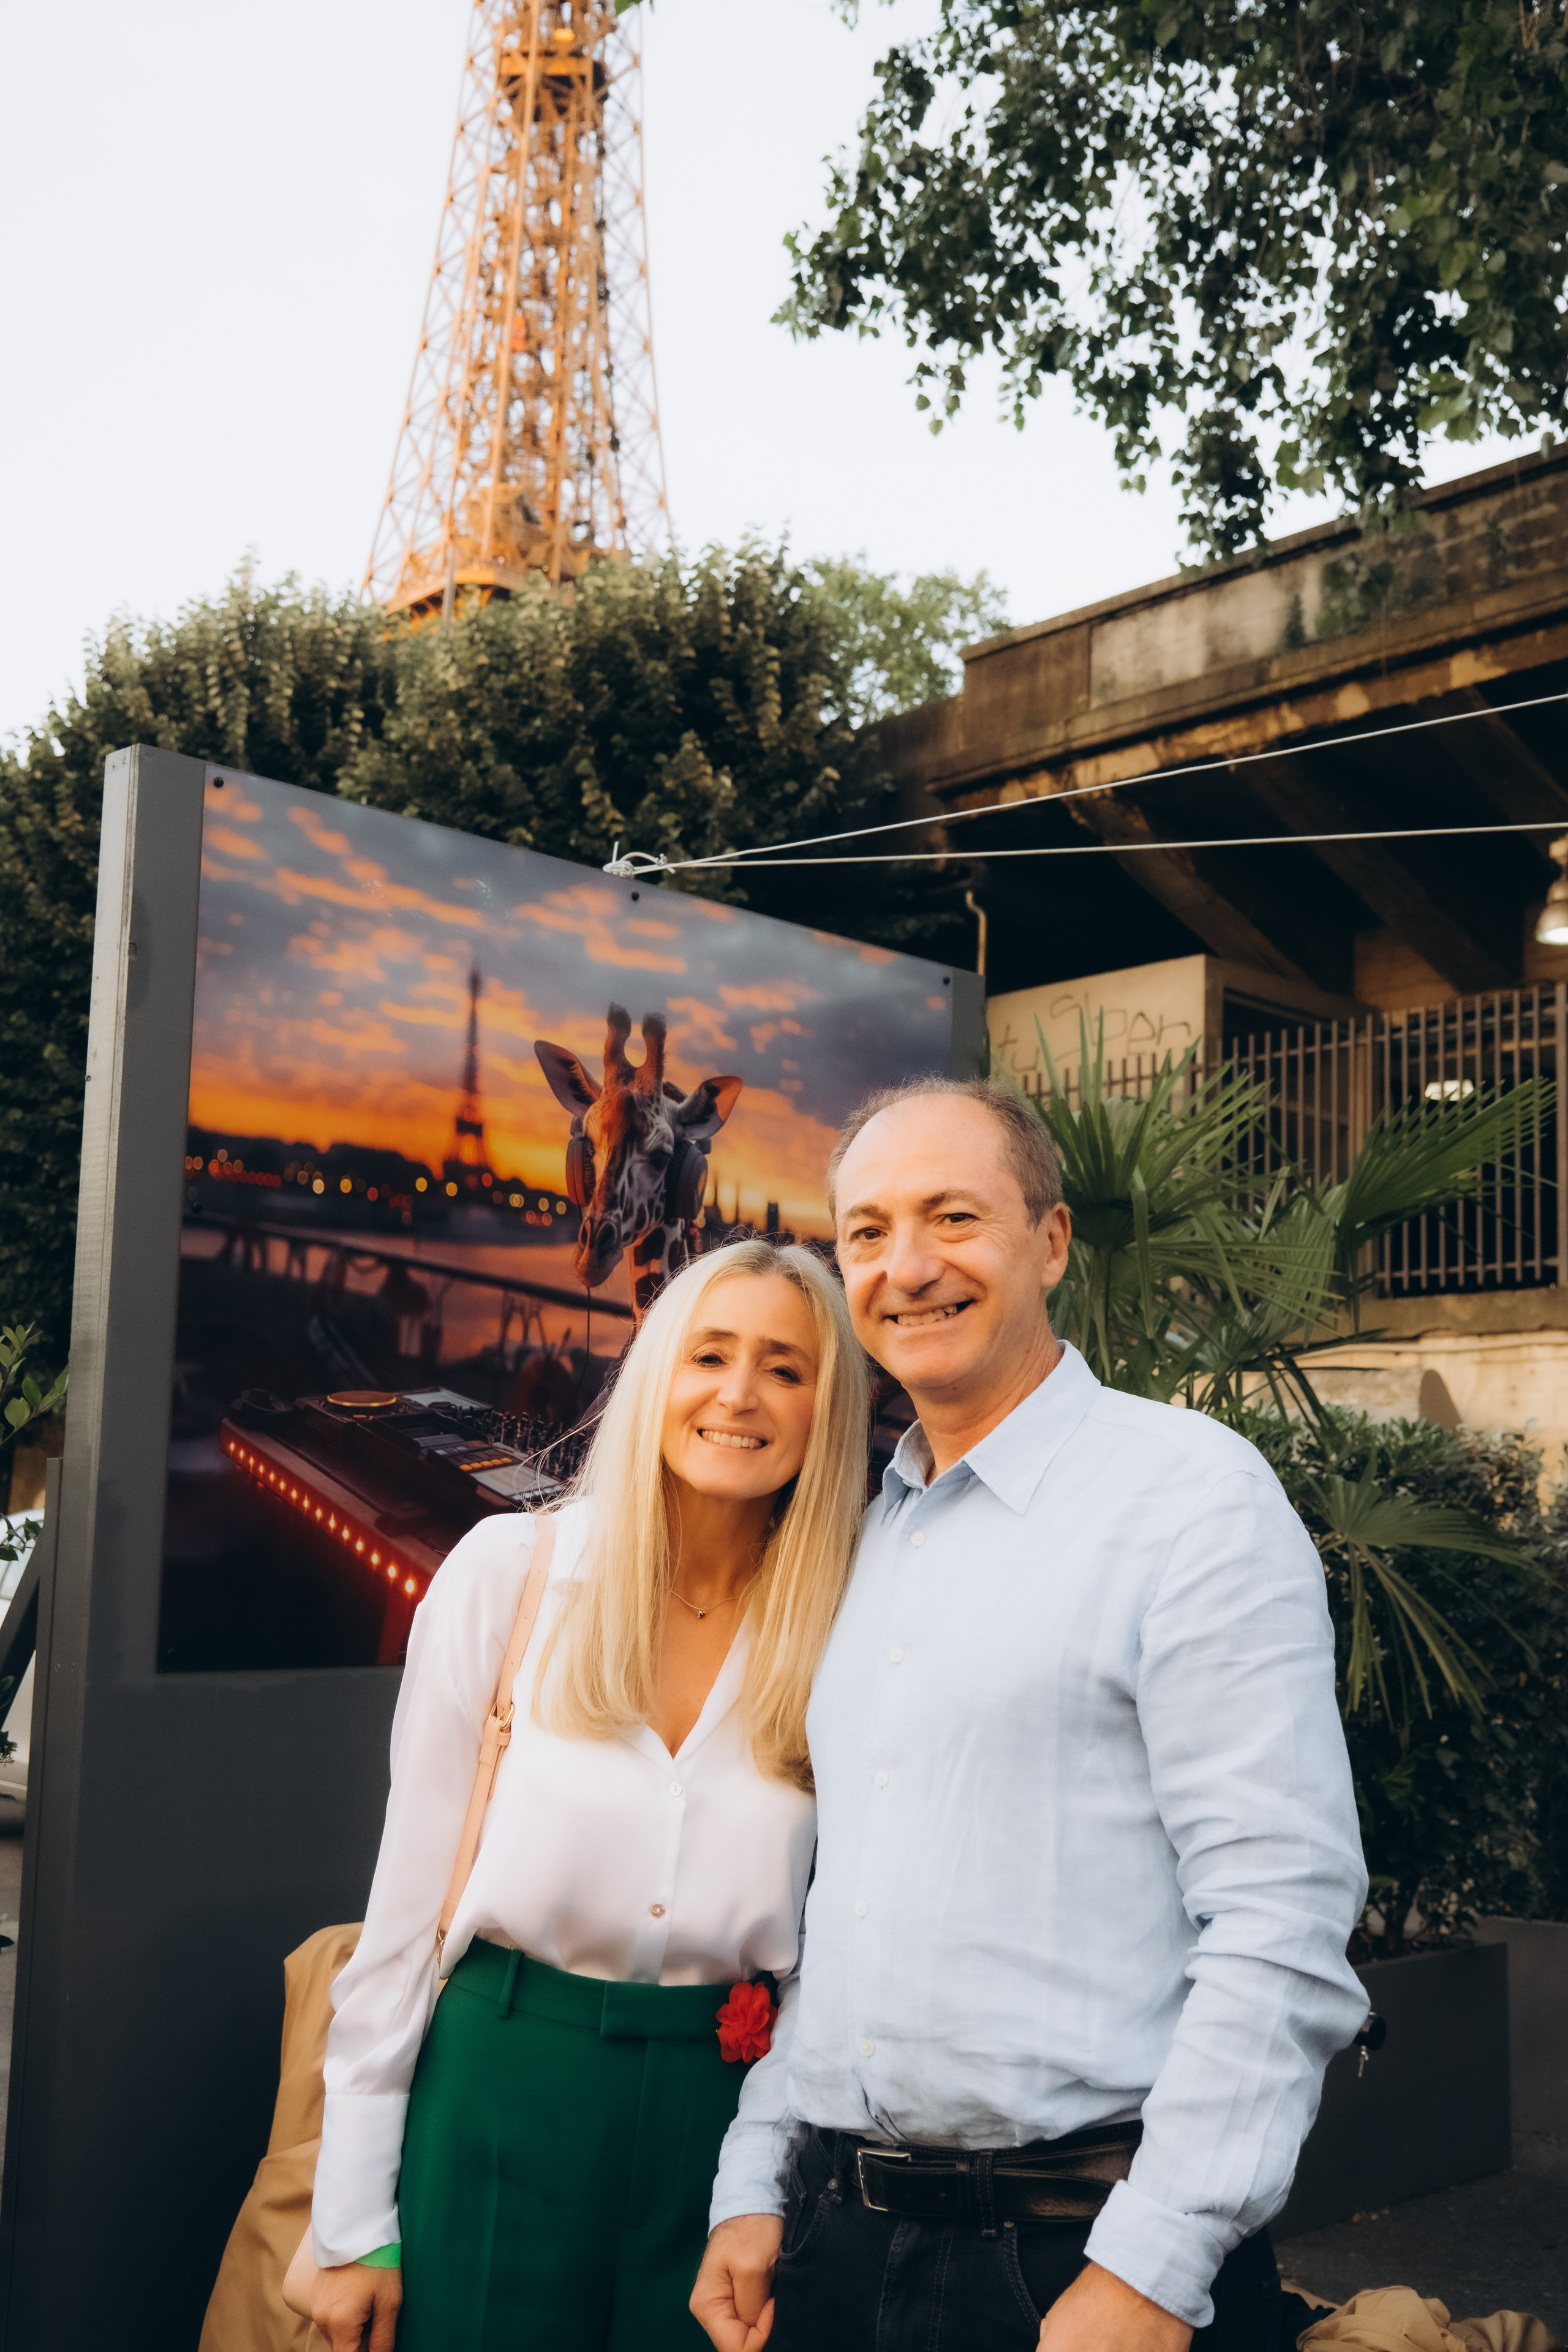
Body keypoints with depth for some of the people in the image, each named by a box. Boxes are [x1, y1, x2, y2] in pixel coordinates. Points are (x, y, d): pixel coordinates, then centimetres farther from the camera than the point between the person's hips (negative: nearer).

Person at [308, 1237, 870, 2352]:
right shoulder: (506, 1570, -6)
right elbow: (410, 1893, -3)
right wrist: (355, 2220, -3)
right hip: (501, 2084, -1)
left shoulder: (844, 1632, -3)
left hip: (722, 2111, 1)